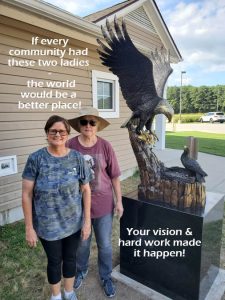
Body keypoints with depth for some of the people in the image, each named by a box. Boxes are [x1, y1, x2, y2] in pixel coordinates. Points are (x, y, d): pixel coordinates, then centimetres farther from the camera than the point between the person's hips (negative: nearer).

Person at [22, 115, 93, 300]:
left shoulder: (77, 158, -9)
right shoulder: (36, 159, -14)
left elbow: (86, 190, -4)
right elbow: (27, 195, -9)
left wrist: (87, 221, -4)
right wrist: (29, 227, -7)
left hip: (73, 222, 2)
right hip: (48, 225, -1)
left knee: (70, 257, 22)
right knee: (54, 260, 20)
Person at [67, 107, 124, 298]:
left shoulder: (105, 146, -12)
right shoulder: (71, 145, -11)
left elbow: (114, 176, -4)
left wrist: (119, 201, -1)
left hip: (103, 204, 0)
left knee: (105, 245, 16)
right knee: (82, 243, 22)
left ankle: (106, 277, 42)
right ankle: (81, 271, 51)